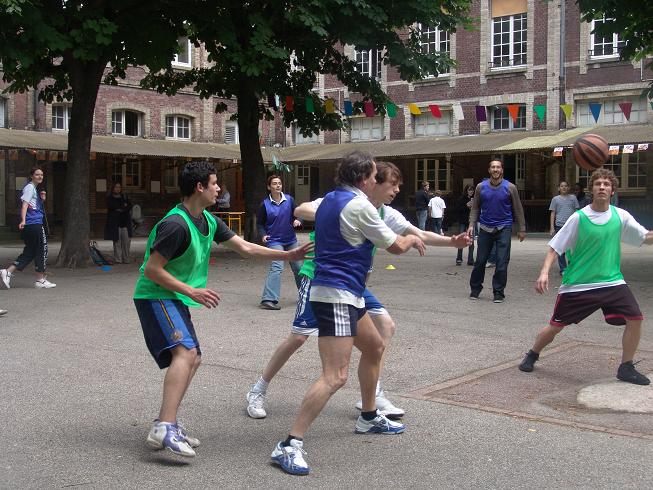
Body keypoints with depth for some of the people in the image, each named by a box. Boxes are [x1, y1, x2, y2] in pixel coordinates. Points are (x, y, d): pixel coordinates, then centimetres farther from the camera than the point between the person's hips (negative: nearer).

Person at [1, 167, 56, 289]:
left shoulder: (34, 188, 22)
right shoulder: (30, 187, -7)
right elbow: (24, 204, -18)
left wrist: (42, 200, 11)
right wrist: (23, 220, -30)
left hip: (29, 227, 10)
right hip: (35, 224, -10)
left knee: (29, 252, 11)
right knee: (42, 251, -1)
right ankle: (40, 280, 5)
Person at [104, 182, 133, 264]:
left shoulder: (124, 197, 18)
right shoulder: (109, 198, 7)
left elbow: (129, 206, 6)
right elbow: (111, 206, -11)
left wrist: (120, 209, -9)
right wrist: (123, 206, -5)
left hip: (125, 221, 3)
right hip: (115, 222, -3)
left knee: (127, 240, -4)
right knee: (117, 241, -5)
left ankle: (126, 259, 3)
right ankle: (118, 259, -1)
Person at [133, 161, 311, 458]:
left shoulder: (208, 221, 8)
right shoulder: (176, 225, -21)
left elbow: (245, 248, 12)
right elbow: (152, 269, -20)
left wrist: (287, 255, 8)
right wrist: (191, 291, -21)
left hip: (175, 299, 10)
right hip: (155, 296, -10)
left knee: (192, 359, 13)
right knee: (185, 352, -27)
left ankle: (166, 425, 18)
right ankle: (164, 429, -33)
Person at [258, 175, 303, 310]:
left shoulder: (289, 200, -2)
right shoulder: (265, 204, -7)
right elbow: (260, 223, 2)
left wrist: (298, 221, -18)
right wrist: (263, 235, -14)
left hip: (291, 240, 4)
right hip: (275, 241, -4)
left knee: (298, 267, 15)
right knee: (277, 267, -20)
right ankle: (268, 300, -20)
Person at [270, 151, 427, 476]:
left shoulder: (329, 200, 11)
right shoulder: (359, 206, -15)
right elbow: (396, 246, -7)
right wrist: (412, 239, 17)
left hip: (346, 296, 11)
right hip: (337, 296, -11)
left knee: (374, 347, 26)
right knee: (335, 377, -16)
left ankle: (369, 418, 42)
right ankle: (289, 446, -18)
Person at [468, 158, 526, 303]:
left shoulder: (510, 188, -1)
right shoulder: (481, 187, 3)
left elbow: (518, 209, 4)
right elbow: (475, 208, 10)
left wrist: (522, 229, 4)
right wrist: (471, 224, -1)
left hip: (503, 229, -1)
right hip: (485, 228, 1)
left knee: (502, 262, -3)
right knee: (480, 260, 5)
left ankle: (498, 293, 6)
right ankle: (475, 289, 20)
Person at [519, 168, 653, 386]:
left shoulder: (620, 216, 0)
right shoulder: (579, 217, -9)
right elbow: (555, 247, -6)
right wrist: (544, 272, -19)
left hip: (612, 281, 3)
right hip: (577, 284, -2)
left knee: (635, 318, -11)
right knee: (556, 325, 1)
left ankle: (626, 368, 7)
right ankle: (532, 355, 30)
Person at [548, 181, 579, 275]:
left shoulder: (573, 198, 10)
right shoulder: (555, 199, 7)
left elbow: (576, 212, 12)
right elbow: (553, 213, 7)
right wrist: (552, 227, 0)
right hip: (560, 226, -1)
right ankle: (563, 269, 8)